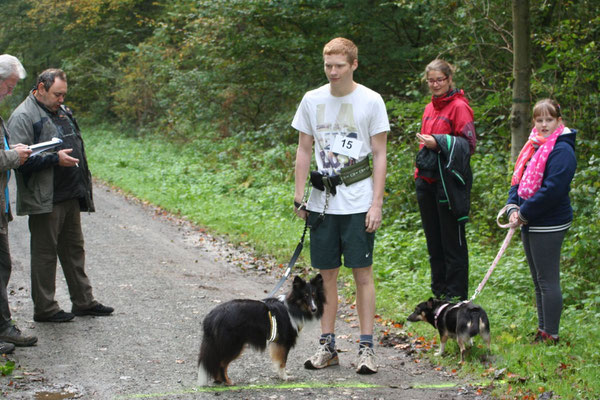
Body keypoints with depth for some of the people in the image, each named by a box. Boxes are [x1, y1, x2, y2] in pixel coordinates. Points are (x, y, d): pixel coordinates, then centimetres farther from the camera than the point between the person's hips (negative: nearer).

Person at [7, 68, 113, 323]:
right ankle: (45, 309, 8)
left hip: (70, 197, 8)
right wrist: (55, 159, -23)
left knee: (74, 249, 14)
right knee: (45, 253, 0)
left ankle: (83, 302, 23)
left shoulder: (61, 111, 16)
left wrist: (83, 186, 19)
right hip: (44, 201, -8)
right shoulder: (23, 117, -11)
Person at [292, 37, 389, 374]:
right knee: (327, 273, 7)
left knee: (363, 272, -2)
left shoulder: (371, 101, -2)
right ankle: (328, 346, 15)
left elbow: (380, 156, -1)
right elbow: (304, 150, 12)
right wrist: (299, 197, 5)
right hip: (323, 202, 3)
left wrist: (376, 203, -7)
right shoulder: (312, 100, 7)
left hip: (358, 203, -3)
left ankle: (367, 347, 5)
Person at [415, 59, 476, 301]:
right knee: (433, 239, 13)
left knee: (452, 241, -3)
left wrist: (438, 143, -22)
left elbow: (469, 144, -12)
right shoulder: (429, 108, 16)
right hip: (426, 180, 8)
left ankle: (456, 297, 3)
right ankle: (439, 293, 22)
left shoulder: (459, 107, -7)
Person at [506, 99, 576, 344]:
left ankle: (551, 336, 2)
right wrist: (513, 208, -2)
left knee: (548, 281, -5)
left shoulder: (561, 150, -15)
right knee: (539, 282, 16)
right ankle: (542, 331, 26)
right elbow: (519, 180, 15)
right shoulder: (534, 147, 13)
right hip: (530, 225, 9)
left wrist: (524, 213, -15)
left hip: (549, 226, -9)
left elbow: (552, 190, -23)